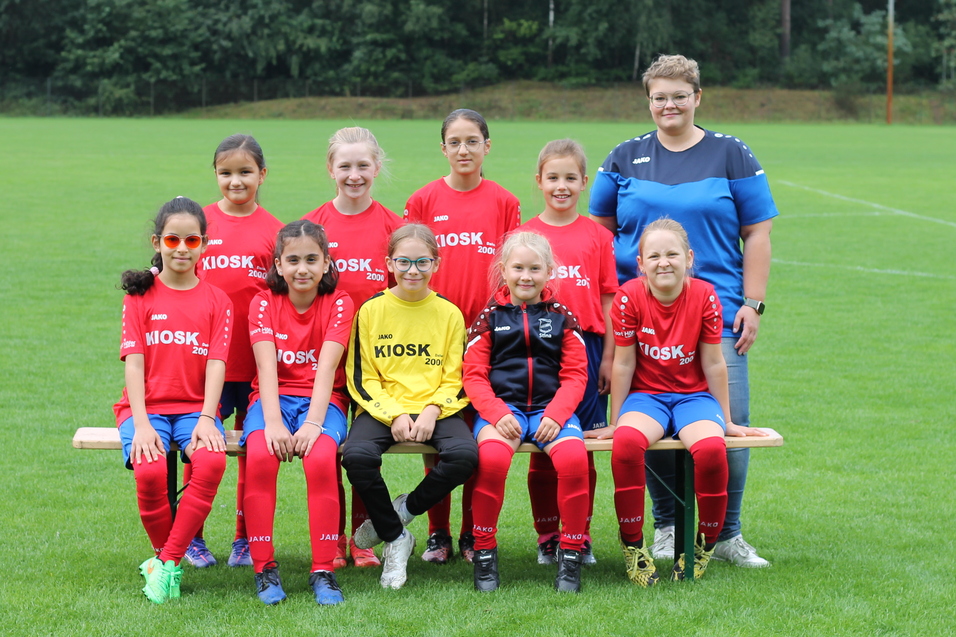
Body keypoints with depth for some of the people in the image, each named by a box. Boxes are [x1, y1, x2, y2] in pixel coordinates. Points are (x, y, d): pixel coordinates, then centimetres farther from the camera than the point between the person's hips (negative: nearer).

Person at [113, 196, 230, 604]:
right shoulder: (140, 296, 7)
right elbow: (134, 362, -2)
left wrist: (206, 420, -17)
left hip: (195, 407, 1)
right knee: (150, 470, -32)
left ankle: (167, 562, -21)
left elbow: (216, 364, -2)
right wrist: (141, 424, -16)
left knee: (212, 461, -33)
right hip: (146, 405, -1)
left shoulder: (216, 301, 9)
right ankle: (164, 553, -4)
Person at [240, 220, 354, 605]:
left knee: (320, 458, -32)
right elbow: (267, 367, -11)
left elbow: (327, 367, -14)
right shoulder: (263, 303, 3)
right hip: (274, 398, 1)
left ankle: (323, 571, -23)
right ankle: (264, 568, -21)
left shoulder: (338, 304, 0)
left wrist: (313, 423, -27)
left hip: (322, 400, -1)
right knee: (259, 456, -31)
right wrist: (273, 423, -26)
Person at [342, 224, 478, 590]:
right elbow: (361, 378, 2)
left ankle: (404, 509, -2)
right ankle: (395, 538, -7)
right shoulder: (371, 311, 5)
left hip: (435, 410, 1)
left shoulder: (449, 314, 7)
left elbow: (456, 379, 6)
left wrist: (432, 411, -13)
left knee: (464, 455, -30)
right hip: (382, 409, 0)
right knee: (357, 456, -32)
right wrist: (394, 414, -13)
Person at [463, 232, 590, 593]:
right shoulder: (489, 316, 10)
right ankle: (483, 551, -16)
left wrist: (555, 415, -11)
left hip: (551, 407, 1)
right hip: (501, 405, -1)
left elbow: (575, 374, 6)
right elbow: (474, 375, 4)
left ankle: (571, 553, -14)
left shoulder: (561, 316, 12)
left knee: (574, 457, -31)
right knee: (491, 457, -34)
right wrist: (497, 414, -13)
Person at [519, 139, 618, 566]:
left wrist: (607, 356, 1)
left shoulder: (598, 236, 6)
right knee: (541, 448, 4)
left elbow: (608, 301, 5)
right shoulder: (523, 236, 4)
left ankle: (581, 536, 15)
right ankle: (546, 536, 14)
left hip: (586, 347, 1)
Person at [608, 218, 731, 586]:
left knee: (711, 447, -32)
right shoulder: (630, 297, -9)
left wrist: (725, 420, 6)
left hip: (694, 396, 0)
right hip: (645, 395, 0)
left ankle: (706, 543, -6)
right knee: (626, 442, -34)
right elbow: (623, 364, -2)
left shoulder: (703, 296, -8)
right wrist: (615, 422, 2)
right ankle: (633, 546, -16)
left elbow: (714, 363, 0)